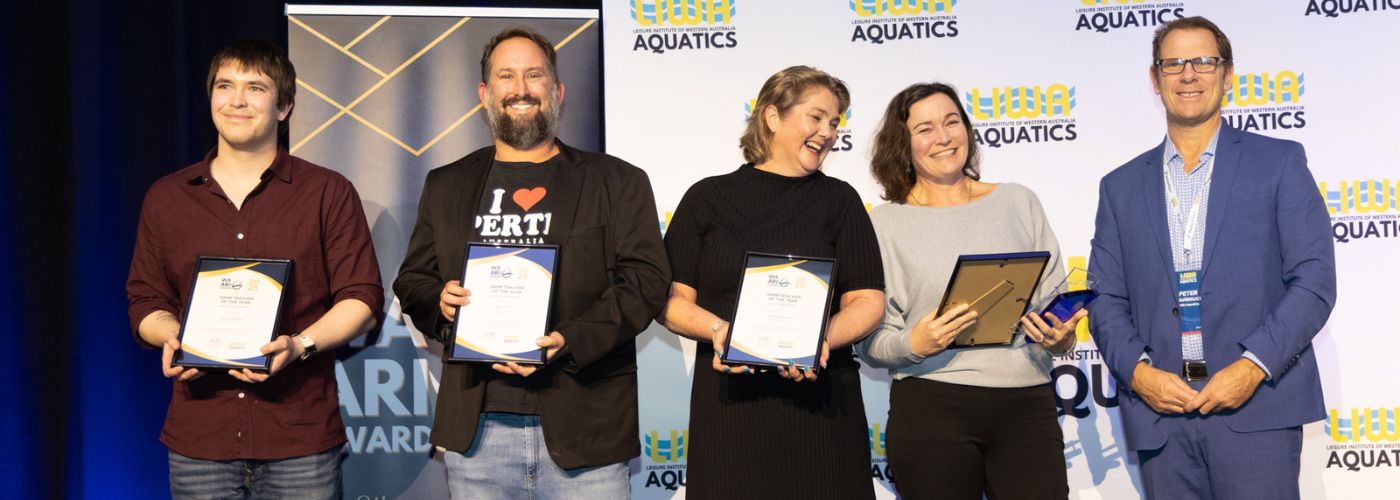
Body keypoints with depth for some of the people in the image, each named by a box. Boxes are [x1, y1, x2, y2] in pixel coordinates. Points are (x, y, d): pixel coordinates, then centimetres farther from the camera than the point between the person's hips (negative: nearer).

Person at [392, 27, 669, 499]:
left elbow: (645, 280, -2)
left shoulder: (618, 182, 6)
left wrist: (571, 341, -16)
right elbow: (411, 281, 18)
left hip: (583, 428, -2)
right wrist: (440, 303, -6)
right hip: (476, 430, 3)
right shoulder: (445, 186, 16)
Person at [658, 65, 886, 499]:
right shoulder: (708, 198, 7)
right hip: (729, 405, -1)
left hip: (819, 401, 1)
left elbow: (866, 301, 3)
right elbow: (672, 300, 4)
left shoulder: (839, 200, 10)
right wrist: (717, 329, -15)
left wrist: (822, 340, -16)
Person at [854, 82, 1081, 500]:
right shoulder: (885, 224, 4)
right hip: (931, 408, -2)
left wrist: (1061, 338, -7)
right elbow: (871, 342, 2)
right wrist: (914, 344, -18)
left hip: (1027, 404, 2)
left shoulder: (1018, 202, 12)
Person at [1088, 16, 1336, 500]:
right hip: (1159, 413, 2)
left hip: (1256, 409, -2)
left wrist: (1253, 367, -12)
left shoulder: (1279, 162, 5)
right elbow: (1106, 300, 9)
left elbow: (1314, 280, -1)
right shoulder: (1121, 186, 13)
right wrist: (1138, 371, -8)